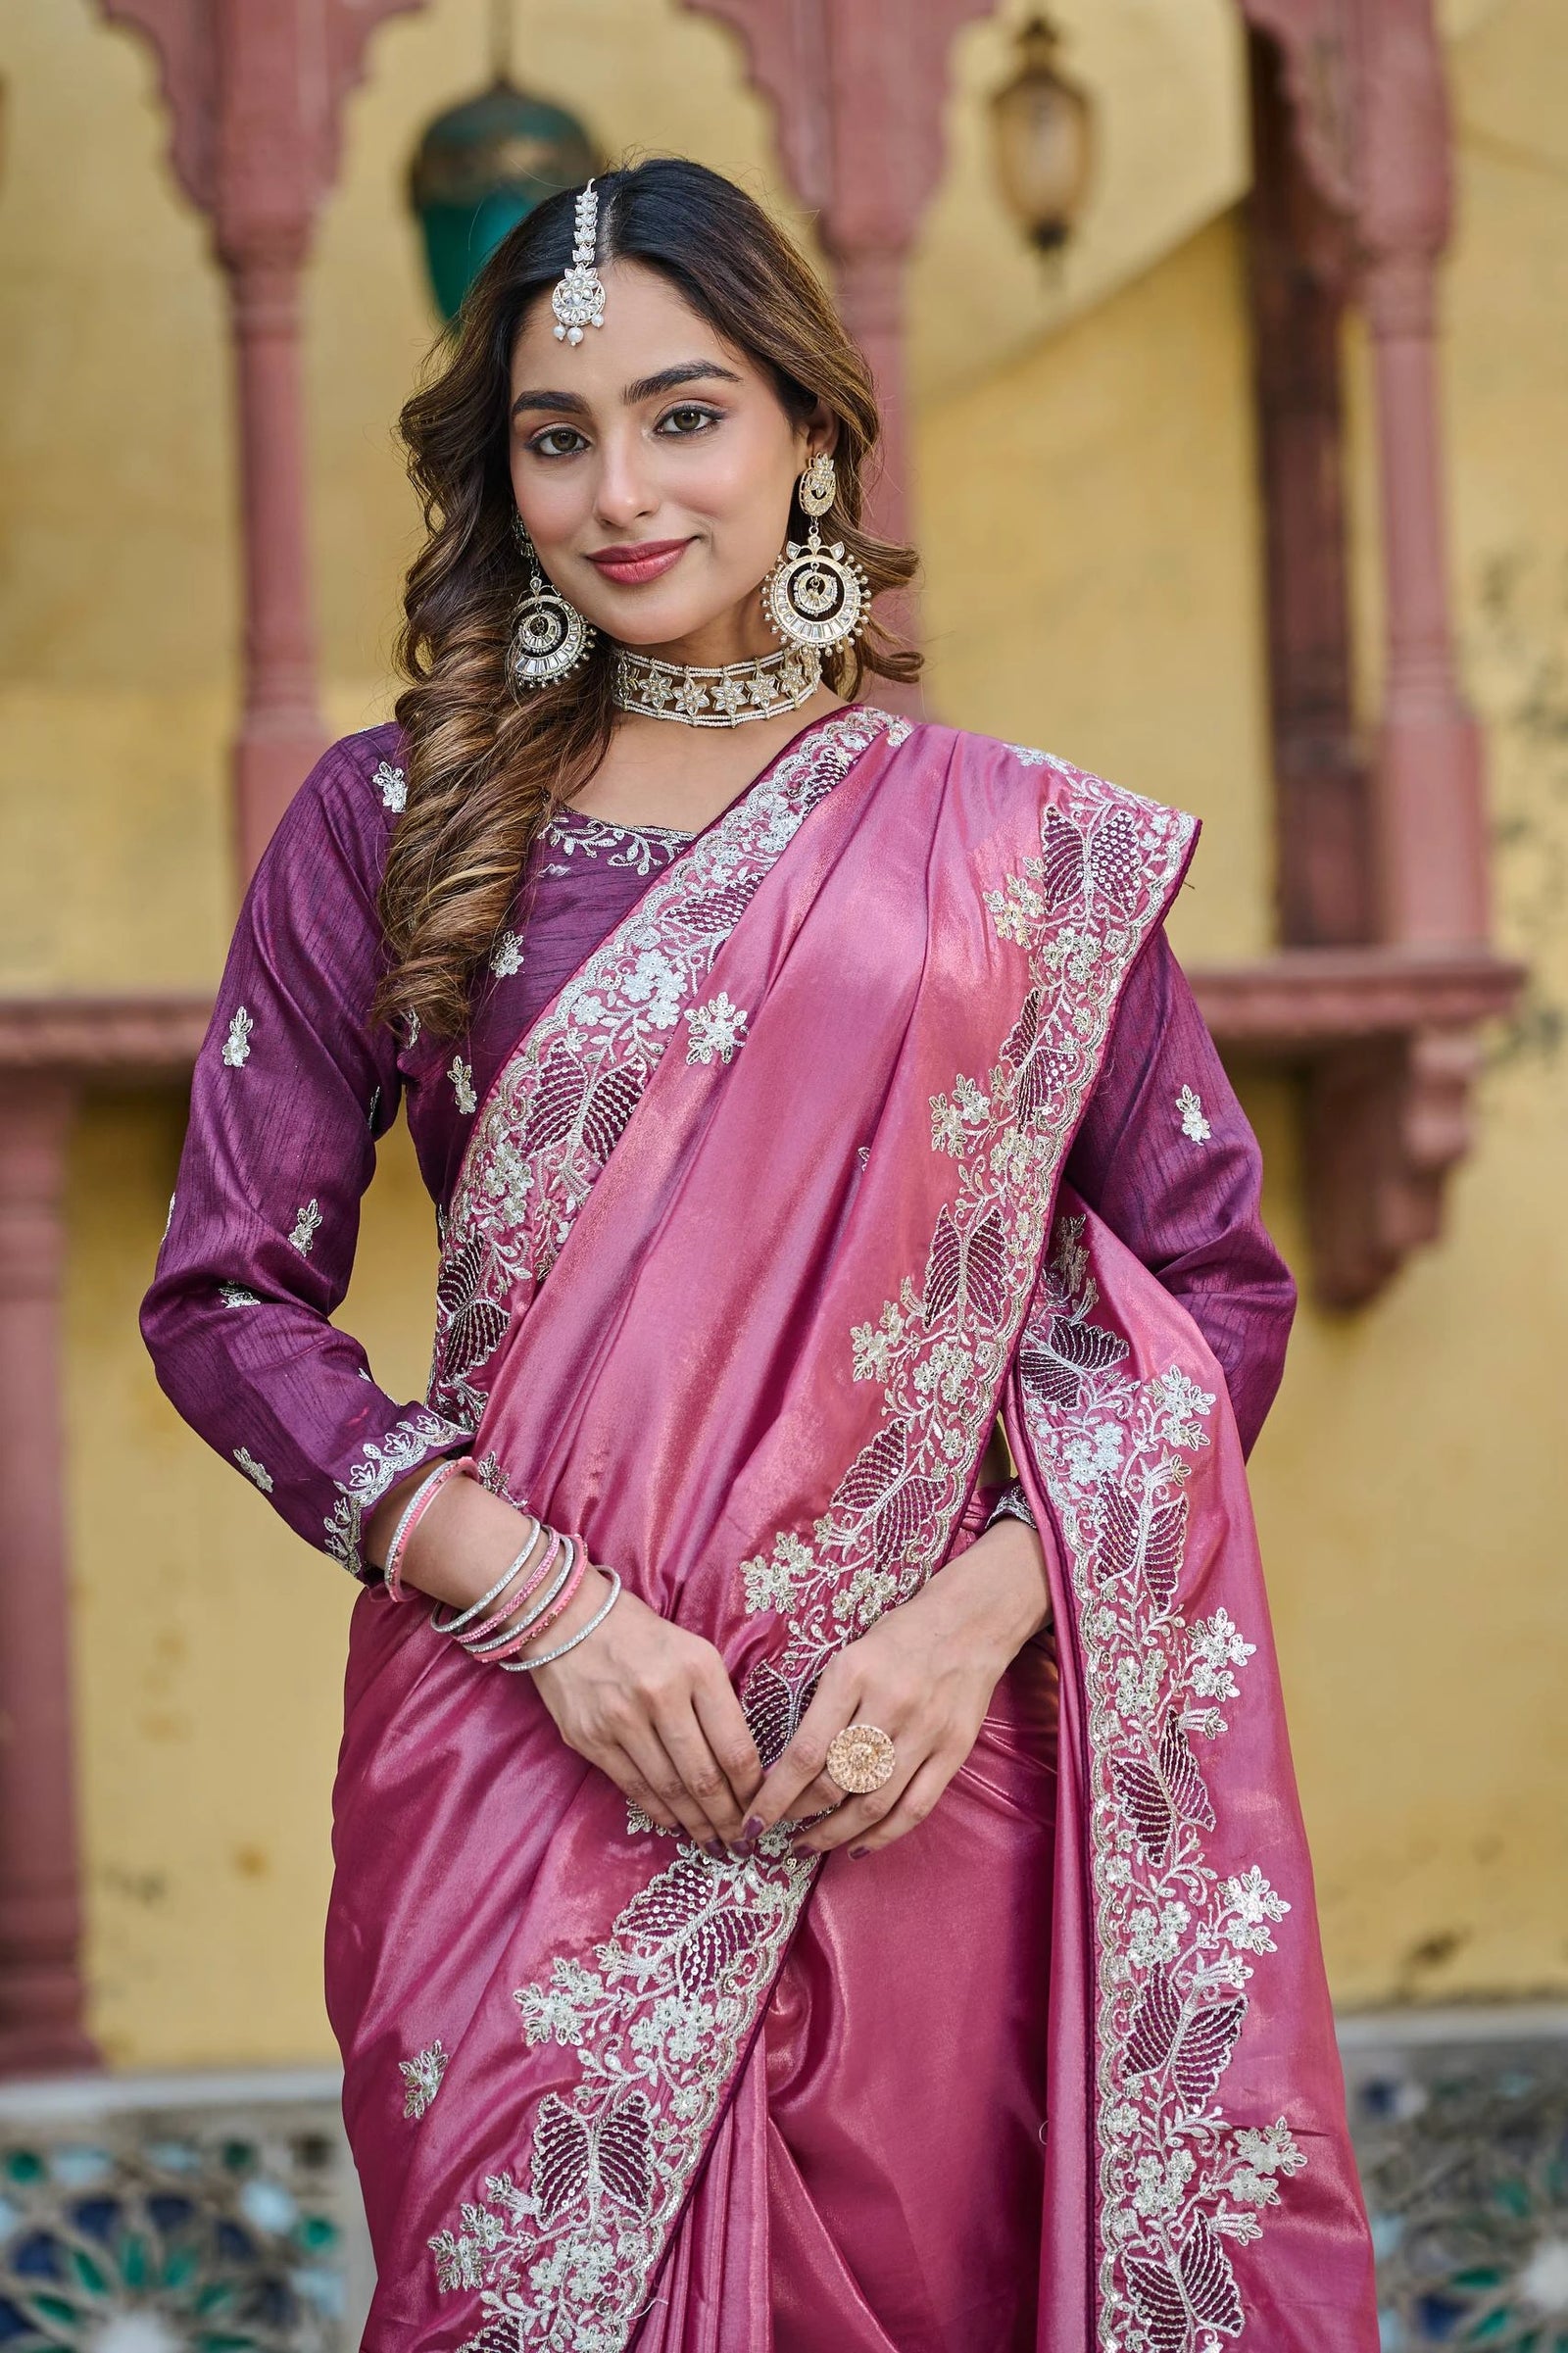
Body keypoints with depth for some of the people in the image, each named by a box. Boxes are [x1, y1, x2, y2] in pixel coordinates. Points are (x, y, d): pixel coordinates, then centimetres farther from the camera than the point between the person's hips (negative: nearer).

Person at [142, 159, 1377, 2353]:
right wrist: (538, 1601, -11)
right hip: (519, 1764, 0)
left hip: (925, 1770, 0)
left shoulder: (1023, 849, 5)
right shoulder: (386, 826, 4)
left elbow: (1214, 1286, 4)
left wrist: (977, 1612, -11)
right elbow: (229, 1293, 2)